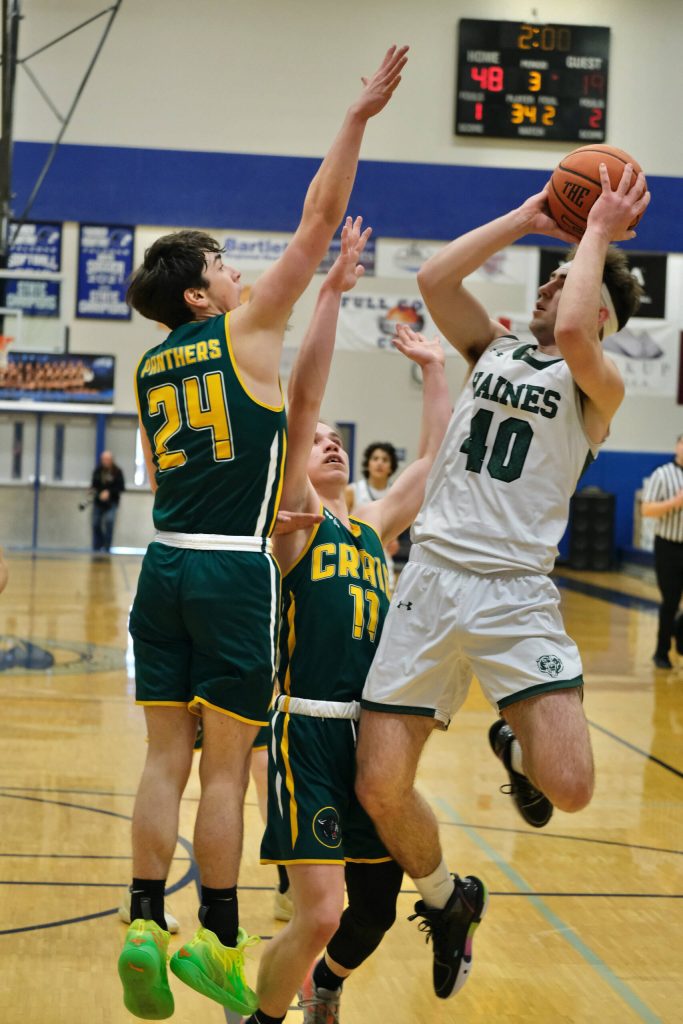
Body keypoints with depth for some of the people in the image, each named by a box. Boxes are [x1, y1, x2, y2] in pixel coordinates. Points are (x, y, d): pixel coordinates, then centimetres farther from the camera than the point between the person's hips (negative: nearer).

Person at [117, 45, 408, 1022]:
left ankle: (146, 924, 4)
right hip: (235, 569, -5)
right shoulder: (247, 331, -2)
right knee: (226, 766, 1)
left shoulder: (150, 366, 14)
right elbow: (319, 221, -3)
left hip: (166, 564, 6)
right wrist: (359, 116, 0)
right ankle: (217, 941, 8)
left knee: (166, 757, 8)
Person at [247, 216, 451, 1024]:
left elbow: (436, 460, 18)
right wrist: (330, 294, -14)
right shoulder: (293, 516, 0)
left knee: (376, 909, 13)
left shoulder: (373, 526, 16)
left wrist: (433, 370, 20)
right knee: (320, 914, -13)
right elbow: (300, 401, -11)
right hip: (310, 726, -6)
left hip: (377, 729, 6)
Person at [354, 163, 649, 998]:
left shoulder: (597, 385, 3)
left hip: (514, 593, -4)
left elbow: (574, 333, -20)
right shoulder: (493, 351, 17)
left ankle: (514, 746, 19)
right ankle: (446, 900, 26)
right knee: (380, 788, -4)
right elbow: (434, 278, 3)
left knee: (569, 785, -19)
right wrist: (526, 218, 9)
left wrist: (599, 234, -6)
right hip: (430, 580, 4)